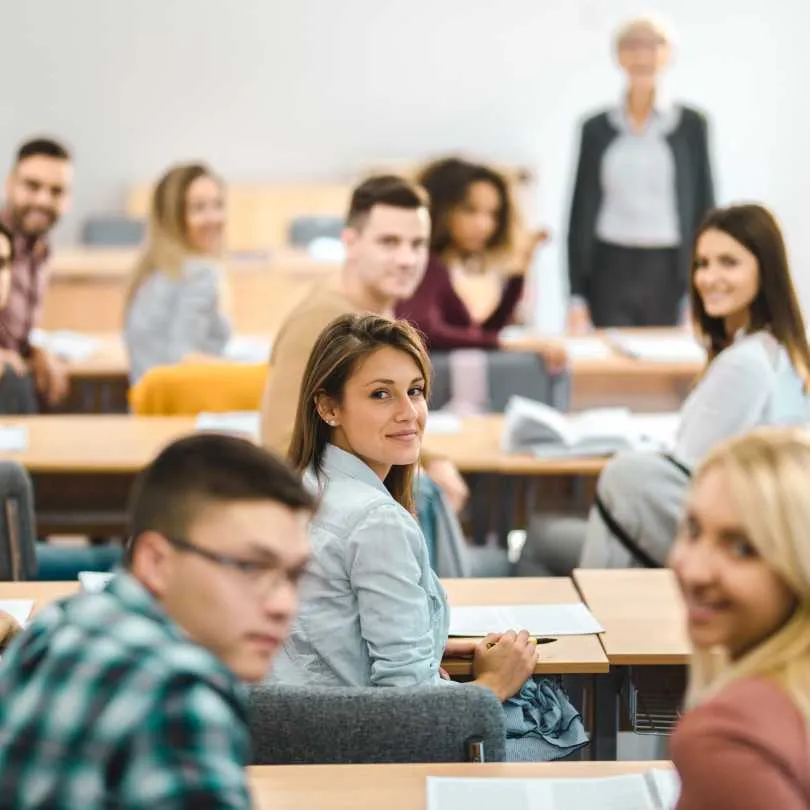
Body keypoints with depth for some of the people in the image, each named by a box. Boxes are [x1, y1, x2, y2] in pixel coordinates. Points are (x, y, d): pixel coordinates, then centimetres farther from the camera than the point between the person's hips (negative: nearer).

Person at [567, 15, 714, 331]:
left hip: (667, 271, -1)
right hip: (610, 270, 1)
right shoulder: (597, 128, 7)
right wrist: (577, 294, 2)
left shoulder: (691, 124, 3)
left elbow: (703, 206, 3)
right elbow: (582, 210, 7)